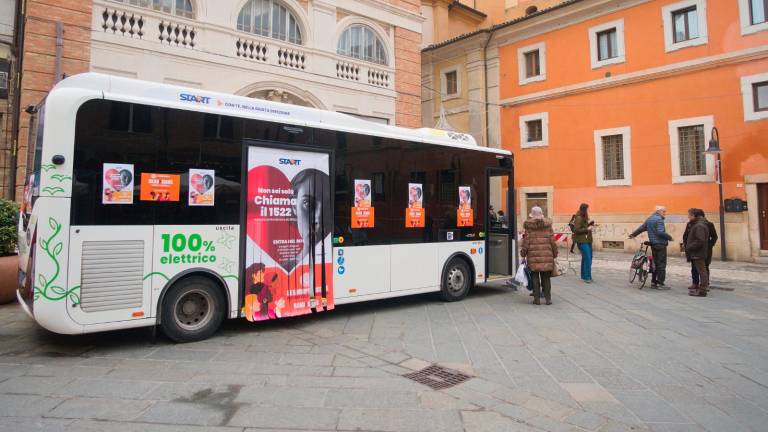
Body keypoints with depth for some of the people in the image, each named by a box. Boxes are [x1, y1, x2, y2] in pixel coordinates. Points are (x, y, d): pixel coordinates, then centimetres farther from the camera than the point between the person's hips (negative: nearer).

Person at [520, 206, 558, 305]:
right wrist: (555, 253, 15)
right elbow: (552, 240, 5)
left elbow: (526, 241, -2)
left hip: (533, 255, -2)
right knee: (546, 277, 10)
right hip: (547, 255, 2)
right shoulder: (548, 225, 4)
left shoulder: (529, 226, -2)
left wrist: (523, 253, 7)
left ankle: (537, 298, 8)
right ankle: (548, 298, 11)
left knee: (535, 277, 6)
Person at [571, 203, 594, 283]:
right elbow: (576, 230, -20)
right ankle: (587, 277, -8)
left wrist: (590, 224, 12)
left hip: (587, 240, 10)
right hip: (582, 241, -10)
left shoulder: (585, 218, 16)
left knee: (585, 258, 12)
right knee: (587, 259, -12)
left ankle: (584, 276, 19)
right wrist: (587, 229, -19)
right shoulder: (578, 218, -14)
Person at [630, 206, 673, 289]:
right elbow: (660, 232, -22)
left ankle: (654, 282, 20)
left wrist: (633, 234, 34)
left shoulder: (649, 219, 14)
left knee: (655, 263, 15)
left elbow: (641, 228, 23)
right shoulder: (659, 219, -13)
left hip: (653, 244, 9)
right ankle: (660, 283, -3)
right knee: (661, 264, -4)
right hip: (661, 244, -9)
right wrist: (669, 237, -12)